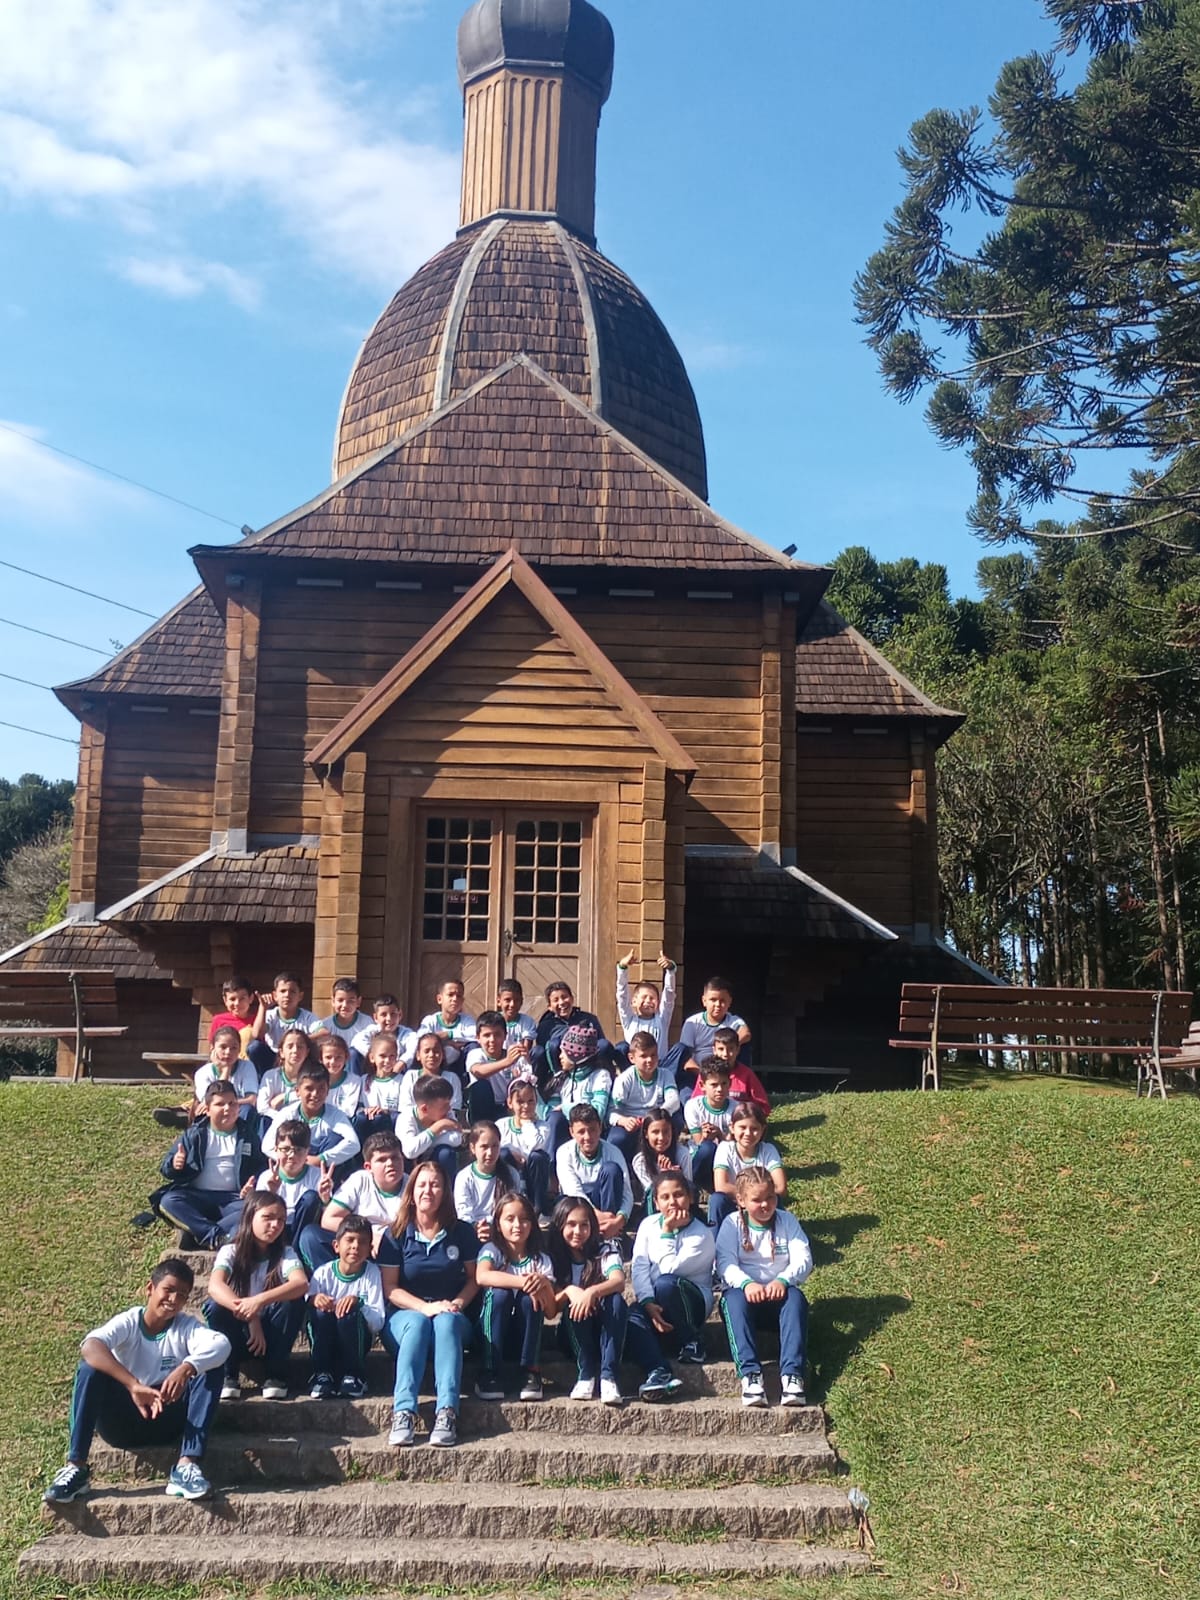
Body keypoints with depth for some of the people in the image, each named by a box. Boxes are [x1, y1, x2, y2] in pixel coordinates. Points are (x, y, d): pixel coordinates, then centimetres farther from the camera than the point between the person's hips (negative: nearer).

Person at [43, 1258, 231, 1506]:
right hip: (122, 1422, -1)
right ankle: (75, 1468, -23)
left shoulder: (186, 1327, -4)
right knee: (90, 1367, -25)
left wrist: (186, 1368, -46)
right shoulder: (128, 1322, -7)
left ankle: (187, 1466, -29)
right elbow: (89, 1346, -31)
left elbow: (221, 1344, -26)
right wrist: (133, 1386, -44)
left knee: (211, 1368, -20)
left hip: (167, 1423, 1)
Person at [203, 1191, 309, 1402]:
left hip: (271, 1333, 1)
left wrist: (260, 1300, -44)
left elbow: (302, 1283, -28)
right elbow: (215, 1286, -28)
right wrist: (248, 1316, -42)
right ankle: (228, 1375, -10)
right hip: (238, 1333, 0)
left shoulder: (285, 1253, -6)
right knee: (215, 1306, -30)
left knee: (293, 1302, -28)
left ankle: (276, 1374, -11)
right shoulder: (231, 1251, -8)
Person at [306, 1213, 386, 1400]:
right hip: (326, 1341, 1)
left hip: (357, 1340, -1)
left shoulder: (372, 1272, -9)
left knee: (350, 1313, -31)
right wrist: (313, 1299, -36)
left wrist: (359, 1303, -31)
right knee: (321, 1311, -29)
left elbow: (378, 1322, -14)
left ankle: (353, 1376, -14)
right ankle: (322, 1375, -15)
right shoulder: (324, 1272, -7)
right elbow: (306, 1310, -15)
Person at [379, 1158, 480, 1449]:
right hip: (405, 1315, -1)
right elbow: (390, 1288, -3)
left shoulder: (461, 1232, 5)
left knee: (446, 1322, -35)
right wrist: (426, 1307, -18)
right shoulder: (396, 1235, 1)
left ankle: (447, 1412, -51)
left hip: (452, 1317, 1)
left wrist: (457, 1303, -13)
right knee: (418, 1323, -36)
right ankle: (403, 1412, -51)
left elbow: (474, 1278, 7)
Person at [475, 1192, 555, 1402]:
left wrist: (544, 1284, -23)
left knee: (529, 1297, -26)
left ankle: (530, 1373, -19)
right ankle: (491, 1373, -25)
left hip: (527, 1337, 1)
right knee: (499, 1293, -29)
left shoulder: (540, 1259, 5)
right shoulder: (492, 1250, -1)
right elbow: (482, 1277, -26)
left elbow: (550, 1312, -3)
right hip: (493, 1335, -1)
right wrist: (523, 1281, -36)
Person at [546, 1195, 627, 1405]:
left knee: (616, 1300, -31)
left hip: (605, 1329, -1)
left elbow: (619, 1282, -23)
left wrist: (592, 1292, -44)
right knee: (574, 1305, -30)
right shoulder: (553, 1258, 1)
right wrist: (568, 1292, -27)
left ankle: (609, 1376, -36)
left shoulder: (605, 1250, -3)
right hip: (573, 1337, 1)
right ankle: (586, 1375, -27)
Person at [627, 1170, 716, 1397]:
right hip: (653, 1304, 3)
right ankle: (659, 1373, -42)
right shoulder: (649, 1224, 5)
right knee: (631, 1318, -31)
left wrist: (667, 1232, -14)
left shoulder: (701, 1235, -9)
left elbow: (668, 1269, -20)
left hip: (692, 1302, -3)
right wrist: (648, 1303, -22)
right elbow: (639, 1266, -7)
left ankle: (692, 1343, -16)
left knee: (665, 1284, -37)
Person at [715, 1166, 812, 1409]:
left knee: (795, 1297, -33)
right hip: (745, 1290, -1)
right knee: (734, 1298, -36)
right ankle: (750, 1375, -48)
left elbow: (803, 1259, -5)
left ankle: (792, 1375, -45)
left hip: (778, 1294, 1)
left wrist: (783, 1280, -27)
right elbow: (725, 1263, -10)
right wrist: (746, 1283, -32)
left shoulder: (787, 1221, 8)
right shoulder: (732, 1223, 4)